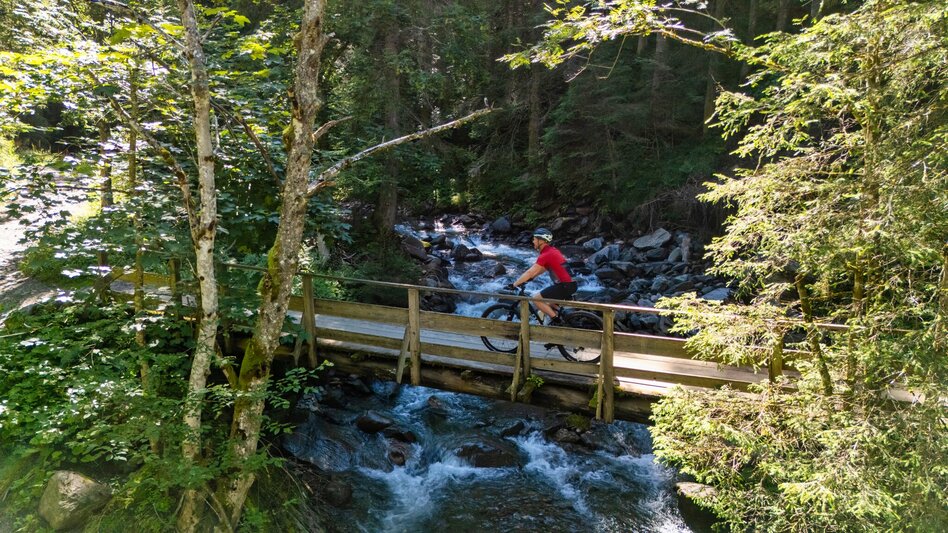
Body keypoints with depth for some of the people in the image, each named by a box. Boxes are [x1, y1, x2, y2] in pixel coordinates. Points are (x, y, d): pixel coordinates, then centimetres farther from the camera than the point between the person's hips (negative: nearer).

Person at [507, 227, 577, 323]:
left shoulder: (545, 255, -14)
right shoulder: (552, 250, 14)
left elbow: (529, 272, -16)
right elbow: (543, 269, 25)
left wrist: (514, 285, -11)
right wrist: (530, 278, 24)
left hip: (564, 286, -10)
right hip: (570, 284, 10)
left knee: (536, 299, -5)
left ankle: (555, 319, -2)